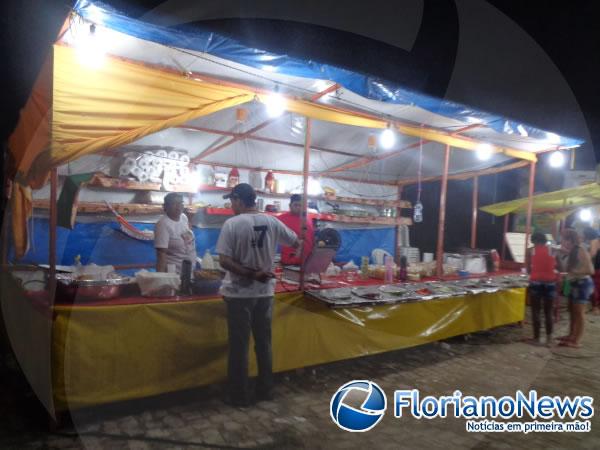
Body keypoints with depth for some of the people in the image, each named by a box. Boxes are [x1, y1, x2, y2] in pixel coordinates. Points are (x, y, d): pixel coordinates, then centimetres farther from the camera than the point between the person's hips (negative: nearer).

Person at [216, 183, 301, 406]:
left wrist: (251, 274, -16)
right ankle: (266, 390, 26)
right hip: (265, 291, 4)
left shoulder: (232, 224, -12)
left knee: (239, 345, 7)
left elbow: (224, 261, -18)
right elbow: (296, 243, 10)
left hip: (239, 293, -4)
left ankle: (239, 395, 18)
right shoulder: (272, 222, -2)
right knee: (264, 343, 16)